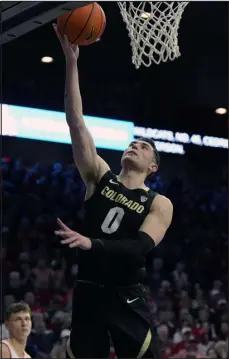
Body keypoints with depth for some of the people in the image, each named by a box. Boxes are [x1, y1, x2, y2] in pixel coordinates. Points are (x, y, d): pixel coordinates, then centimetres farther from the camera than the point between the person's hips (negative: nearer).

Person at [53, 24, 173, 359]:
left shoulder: (160, 204, 0)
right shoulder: (100, 177, 6)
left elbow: (141, 249, -16)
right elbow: (76, 123, -3)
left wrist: (91, 244, -31)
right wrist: (71, 61, -10)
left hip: (126, 300, -2)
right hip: (87, 294, 2)